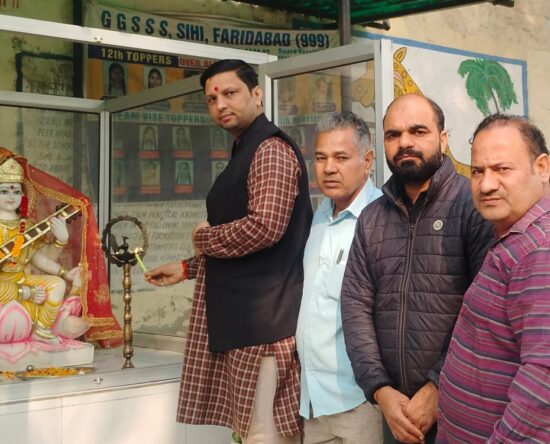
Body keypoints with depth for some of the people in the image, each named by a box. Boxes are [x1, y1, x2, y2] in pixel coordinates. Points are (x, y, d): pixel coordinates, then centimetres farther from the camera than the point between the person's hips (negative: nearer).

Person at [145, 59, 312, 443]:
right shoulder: (244, 152, 20)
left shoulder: (271, 149, -12)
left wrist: (204, 238, -9)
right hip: (243, 312, 10)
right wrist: (188, 268, 21)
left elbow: (265, 227, -26)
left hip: (264, 314, -10)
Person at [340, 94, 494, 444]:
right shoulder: (371, 218, 8)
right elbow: (356, 305, 3)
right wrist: (381, 390, -8)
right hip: (396, 407, 5)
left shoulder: (475, 205, -8)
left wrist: (440, 389, -15)